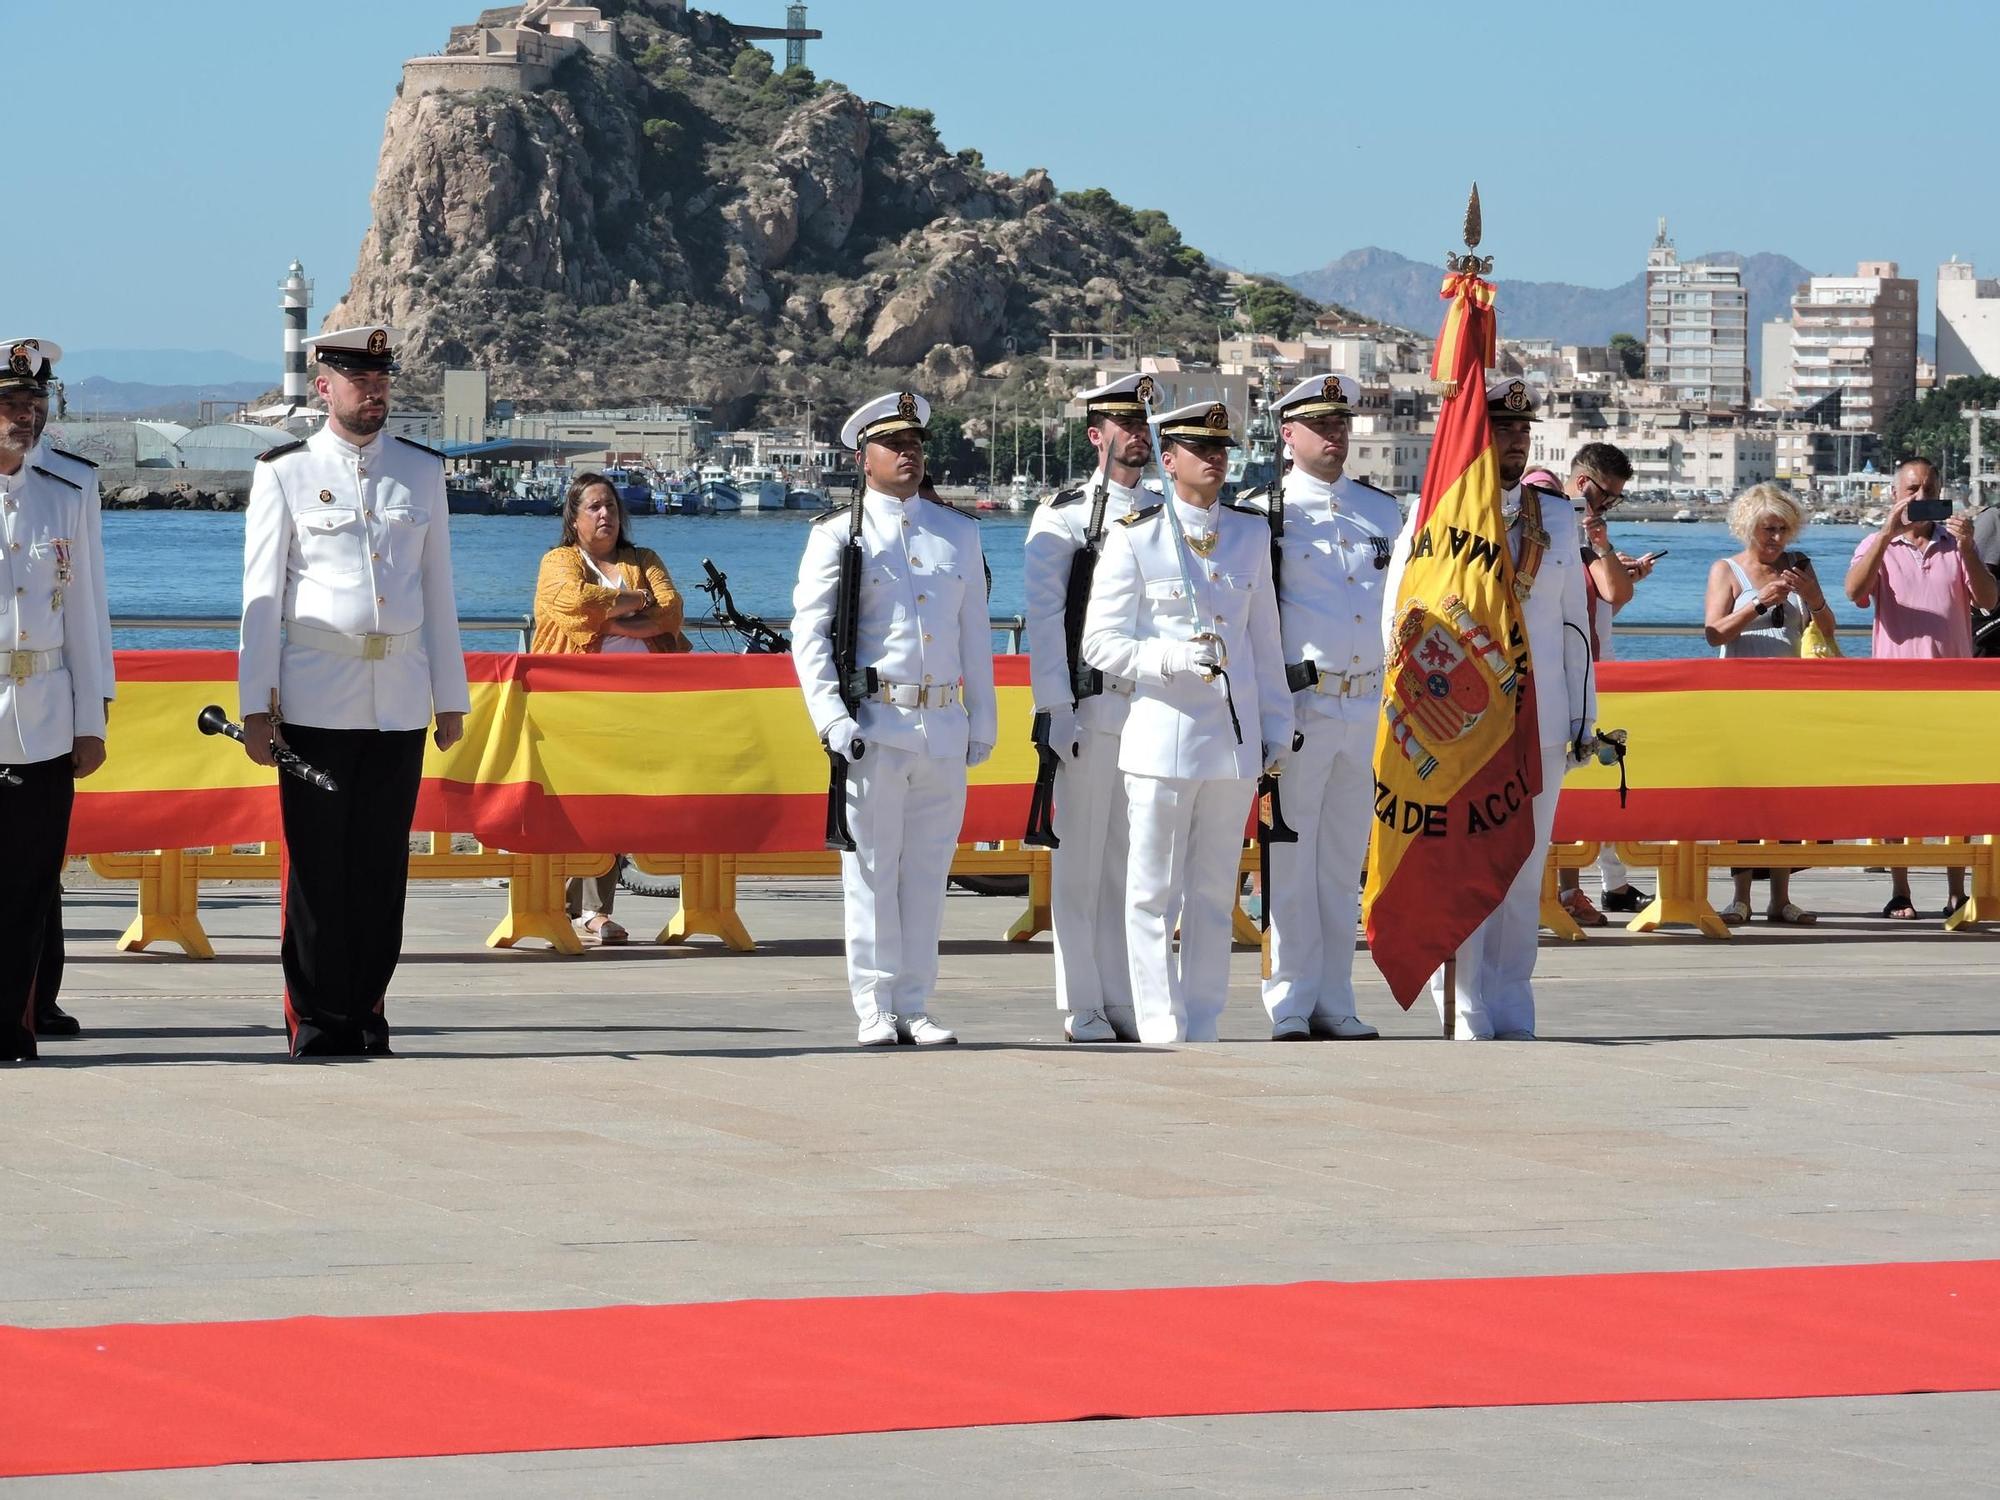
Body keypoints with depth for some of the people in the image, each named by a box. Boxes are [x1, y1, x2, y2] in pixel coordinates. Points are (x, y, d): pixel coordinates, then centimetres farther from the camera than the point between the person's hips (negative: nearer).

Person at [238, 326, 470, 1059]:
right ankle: (318, 1020, 3)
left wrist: (451, 697, 12)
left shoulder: (421, 471, 11)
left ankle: (368, 1012, 11)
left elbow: (438, 591, 14)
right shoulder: (286, 474, 2)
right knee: (318, 866, -2)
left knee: (383, 866, 4)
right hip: (316, 702, -3)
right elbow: (262, 594, 1)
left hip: (401, 701, 3)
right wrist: (256, 705, -5)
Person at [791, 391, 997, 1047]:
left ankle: (915, 1006, 11)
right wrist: (832, 719, -12)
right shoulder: (838, 534, 2)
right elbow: (809, 633, -2)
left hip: (945, 729, 4)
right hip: (875, 725, -4)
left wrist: (983, 721, 14)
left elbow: (976, 635, 19)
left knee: (928, 870, 6)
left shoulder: (958, 532, 15)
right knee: (872, 869, -2)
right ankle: (876, 1010, 1)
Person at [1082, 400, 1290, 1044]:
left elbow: (1265, 640, 16)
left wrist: (1277, 728, 13)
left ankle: (1203, 1028, 11)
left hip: (1236, 739, 4)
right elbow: (1099, 642, -4)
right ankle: (1159, 1027, 2)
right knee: (1154, 894, -1)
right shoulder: (1134, 538, -1)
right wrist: (1173, 660, -19)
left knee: (1214, 894, 7)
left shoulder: (1251, 534, 12)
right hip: (1163, 736, -4)